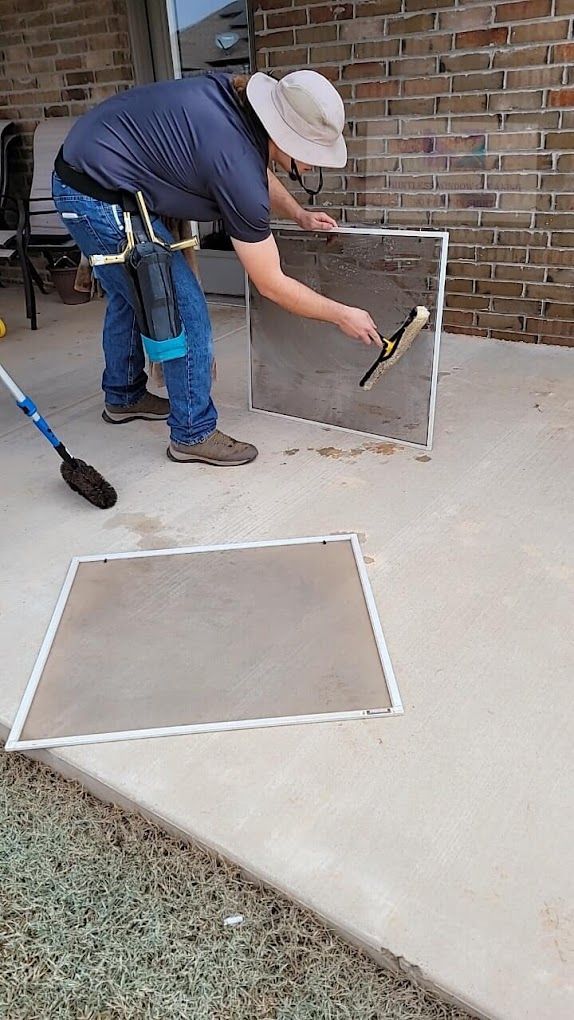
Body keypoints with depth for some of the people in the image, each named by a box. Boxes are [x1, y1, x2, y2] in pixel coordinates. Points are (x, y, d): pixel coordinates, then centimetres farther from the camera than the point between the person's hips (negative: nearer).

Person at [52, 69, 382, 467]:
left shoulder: (236, 96, -3)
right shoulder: (237, 169, -26)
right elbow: (272, 285, -18)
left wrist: (299, 215, 15)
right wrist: (343, 315, -9)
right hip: (101, 199, -10)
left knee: (128, 295, 25)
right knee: (185, 313, -5)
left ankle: (123, 397, 44)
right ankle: (193, 435, 7)